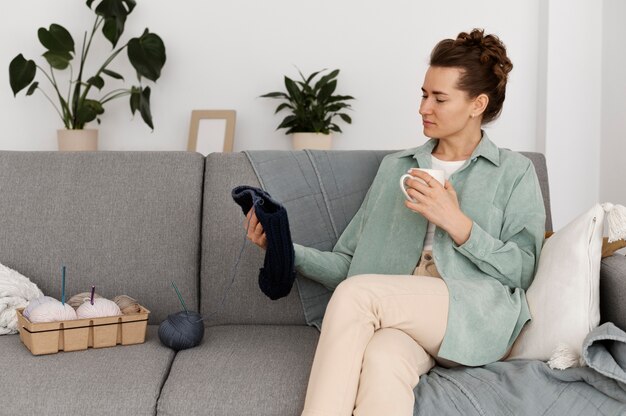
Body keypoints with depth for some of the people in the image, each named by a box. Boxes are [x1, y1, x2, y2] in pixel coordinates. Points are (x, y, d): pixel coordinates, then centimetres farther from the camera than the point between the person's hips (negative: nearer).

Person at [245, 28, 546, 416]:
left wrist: (457, 223, -9)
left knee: (356, 293, -30)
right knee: (381, 360, -36)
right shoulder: (394, 167, 23)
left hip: (479, 316, -2)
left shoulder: (515, 173, 13)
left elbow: (523, 271, 2)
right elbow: (348, 263, 16)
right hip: (401, 314, 2)